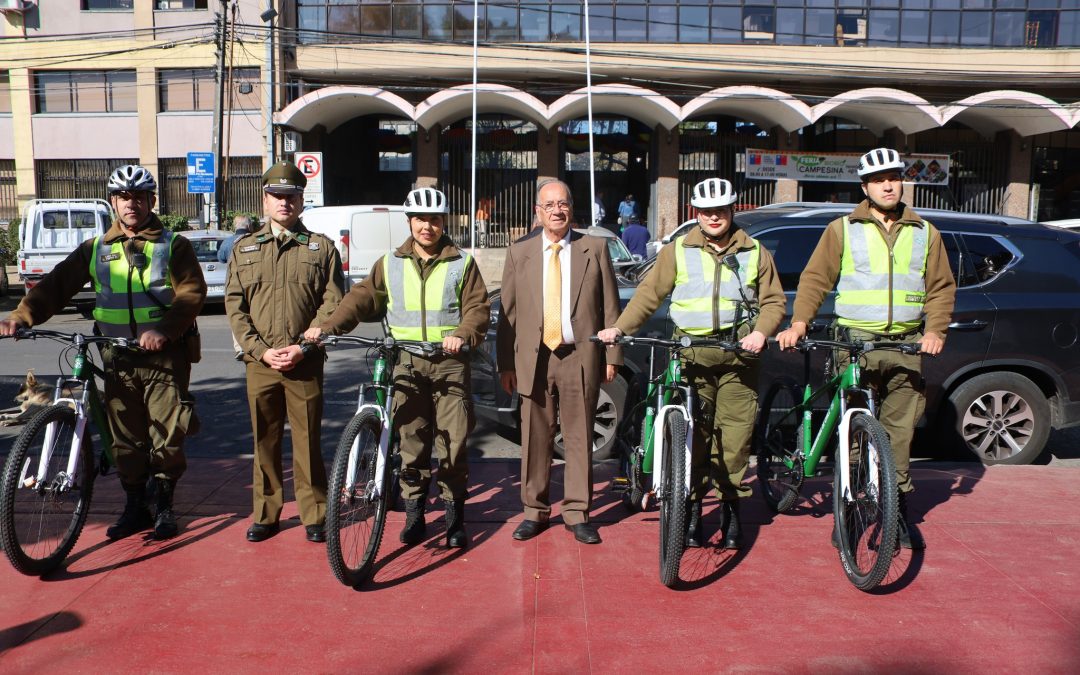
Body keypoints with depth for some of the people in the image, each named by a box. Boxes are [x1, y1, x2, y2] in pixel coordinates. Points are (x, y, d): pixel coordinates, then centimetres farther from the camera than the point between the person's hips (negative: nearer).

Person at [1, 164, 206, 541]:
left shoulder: (173, 245, 3)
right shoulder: (96, 249, 12)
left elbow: (192, 292, -8)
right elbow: (57, 284, 5)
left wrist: (164, 330, -23)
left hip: (165, 356, -3)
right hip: (118, 359, 3)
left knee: (167, 438, 0)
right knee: (126, 438, 8)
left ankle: (164, 506, 17)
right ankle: (135, 507, 22)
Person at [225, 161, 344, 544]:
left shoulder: (321, 248, 7)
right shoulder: (244, 248, 12)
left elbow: (333, 304, 0)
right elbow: (234, 305, 6)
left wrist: (304, 347, -11)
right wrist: (261, 350, -7)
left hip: (305, 364, -2)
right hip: (259, 362, 2)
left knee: (308, 442, 2)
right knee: (265, 442, 9)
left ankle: (314, 516, 14)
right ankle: (266, 514, 22)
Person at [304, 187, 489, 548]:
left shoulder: (462, 263, 7)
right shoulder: (390, 264, 13)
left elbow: (477, 307, 0)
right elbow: (362, 299, 8)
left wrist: (462, 334, -20)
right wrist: (327, 326, -6)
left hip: (449, 361, -2)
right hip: (406, 363, 2)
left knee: (453, 440, -2)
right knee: (411, 440, 5)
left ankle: (455, 515, 11)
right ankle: (414, 513, 17)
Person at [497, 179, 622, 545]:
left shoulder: (595, 248, 5)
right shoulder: (519, 252, 8)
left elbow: (610, 306, 5)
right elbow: (507, 311, 6)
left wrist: (612, 356, 0)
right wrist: (505, 363, 3)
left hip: (581, 356, -1)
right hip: (533, 357, 1)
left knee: (580, 438, 5)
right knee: (535, 439, 6)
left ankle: (577, 513, 17)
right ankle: (535, 511, 20)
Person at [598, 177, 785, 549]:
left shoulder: (755, 252, 13)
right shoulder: (677, 251, 12)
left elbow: (774, 301, 11)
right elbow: (649, 294, 8)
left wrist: (760, 332, -9)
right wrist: (619, 328, -4)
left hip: (738, 355, 0)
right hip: (691, 354, 0)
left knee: (735, 435, -1)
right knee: (693, 435, -3)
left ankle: (731, 508, 15)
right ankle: (692, 509, 8)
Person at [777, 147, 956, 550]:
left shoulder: (924, 233, 15)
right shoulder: (843, 230, 7)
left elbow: (942, 287, 14)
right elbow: (815, 278, 2)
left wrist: (935, 330, -2)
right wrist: (798, 324, -12)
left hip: (906, 346, 2)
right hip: (856, 342, -2)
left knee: (899, 428, 4)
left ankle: (898, 505, 16)